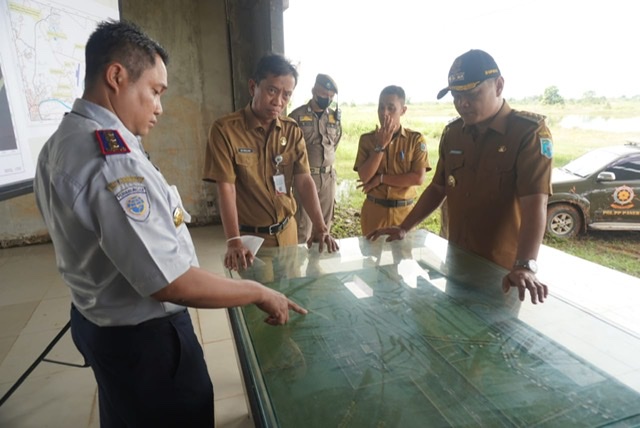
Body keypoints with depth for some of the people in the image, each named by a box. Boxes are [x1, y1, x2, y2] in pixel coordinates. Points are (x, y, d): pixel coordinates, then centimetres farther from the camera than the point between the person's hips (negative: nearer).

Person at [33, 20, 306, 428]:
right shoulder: (113, 161, -30)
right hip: (143, 335, -9)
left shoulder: (59, 144, 2)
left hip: (94, 319, 9)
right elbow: (169, 282, -32)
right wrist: (260, 293, -21)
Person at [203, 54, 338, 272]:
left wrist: (320, 227, -20)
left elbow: (304, 181, -6)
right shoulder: (224, 129, -14)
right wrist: (234, 242, -27)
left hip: (287, 231, 5)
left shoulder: (292, 131, 0)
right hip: (249, 236, -4)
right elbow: (226, 189, -18)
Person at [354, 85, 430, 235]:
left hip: (403, 211, -1)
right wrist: (380, 146, -17)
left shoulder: (416, 139, -5)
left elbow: (418, 178, -14)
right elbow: (364, 177, -10)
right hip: (373, 210, 1)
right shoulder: (367, 139, 0)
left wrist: (381, 178, -14)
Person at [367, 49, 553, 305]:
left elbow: (535, 203, -24)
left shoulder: (529, 132, -14)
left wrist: (524, 267, -34)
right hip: (457, 263, 5)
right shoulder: (452, 133, 3)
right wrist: (404, 228, 5)